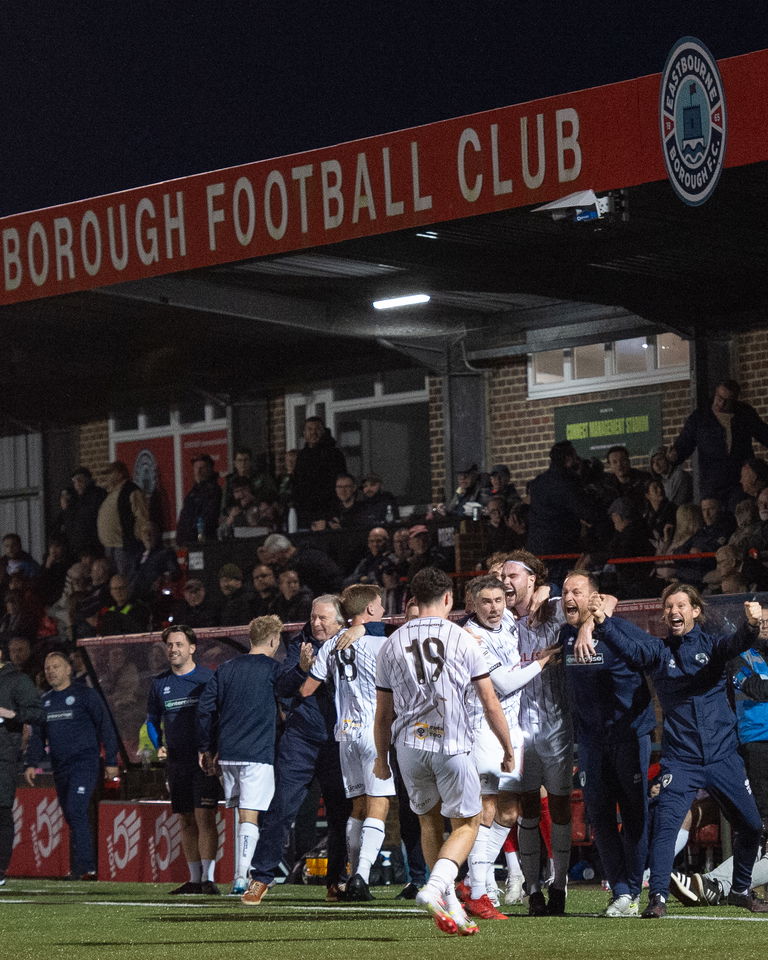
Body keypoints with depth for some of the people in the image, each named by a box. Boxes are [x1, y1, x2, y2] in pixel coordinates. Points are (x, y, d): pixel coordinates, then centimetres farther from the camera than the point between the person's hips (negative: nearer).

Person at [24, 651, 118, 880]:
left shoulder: (85, 695, -1)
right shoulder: (44, 701, 17)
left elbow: (105, 727, -2)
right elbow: (37, 735, 19)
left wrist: (111, 761, -7)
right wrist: (31, 763, 6)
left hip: (86, 764, -7)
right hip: (60, 767, 7)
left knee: (76, 812, -20)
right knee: (71, 817, 7)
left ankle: (83, 867, -22)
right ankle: (87, 867, 13)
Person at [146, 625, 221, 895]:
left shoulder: (208, 678, -3)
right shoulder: (159, 683, 11)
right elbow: (152, 720, 22)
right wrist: (159, 746, 5)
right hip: (176, 760, 5)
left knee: (204, 817, -13)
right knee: (187, 821, 9)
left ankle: (208, 878, -14)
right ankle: (194, 878, 15)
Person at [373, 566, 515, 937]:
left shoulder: (391, 644, 8)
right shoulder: (462, 639, 0)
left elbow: (383, 713, 13)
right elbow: (491, 704, 2)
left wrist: (381, 757, 27)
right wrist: (508, 749, 13)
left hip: (409, 745, 3)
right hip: (452, 744, -3)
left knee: (430, 822, 18)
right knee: (466, 823, 7)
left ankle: (449, 905, 15)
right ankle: (434, 888, -15)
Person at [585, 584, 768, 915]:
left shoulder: (710, 645, 4)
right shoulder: (659, 650, 4)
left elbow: (736, 644, -17)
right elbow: (628, 648, -15)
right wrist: (602, 623, -34)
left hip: (724, 756, 2)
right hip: (680, 760, -2)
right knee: (665, 823, -18)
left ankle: (740, 891, 29)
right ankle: (658, 897, -14)